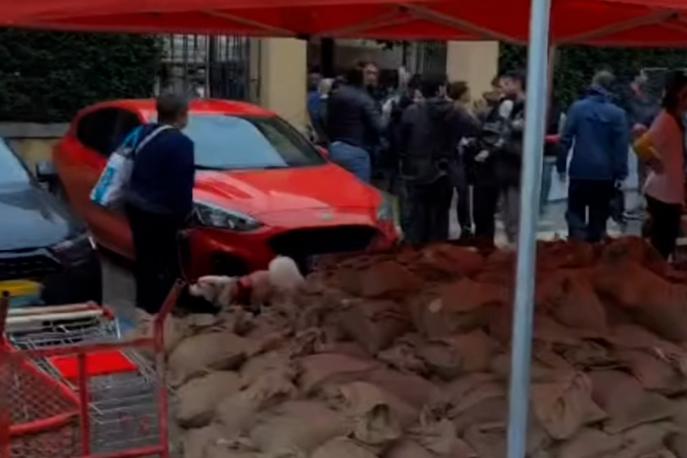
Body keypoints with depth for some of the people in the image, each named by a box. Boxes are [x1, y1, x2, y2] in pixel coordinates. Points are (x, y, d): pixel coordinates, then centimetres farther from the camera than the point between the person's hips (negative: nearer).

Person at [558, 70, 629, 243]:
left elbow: (566, 139, -4)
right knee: (598, 215, 12)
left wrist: (561, 165, 2)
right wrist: (620, 174, 1)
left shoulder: (578, 107, -2)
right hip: (604, 172, 1)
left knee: (575, 211, 6)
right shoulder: (618, 113, -1)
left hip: (580, 170, -1)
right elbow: (621, 146, -3)